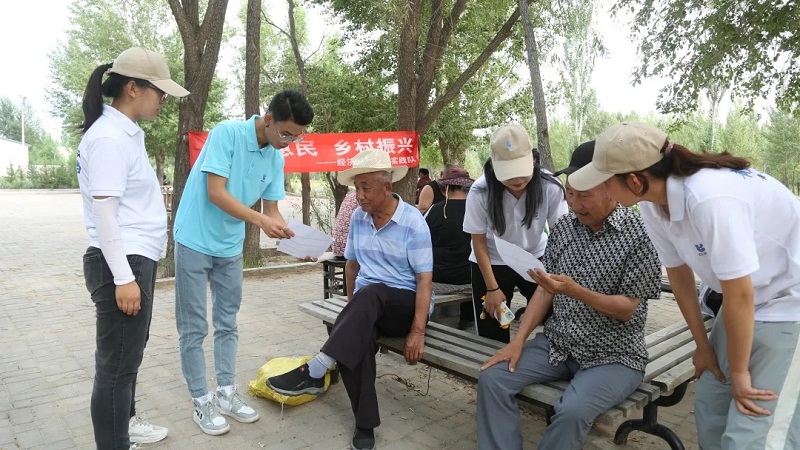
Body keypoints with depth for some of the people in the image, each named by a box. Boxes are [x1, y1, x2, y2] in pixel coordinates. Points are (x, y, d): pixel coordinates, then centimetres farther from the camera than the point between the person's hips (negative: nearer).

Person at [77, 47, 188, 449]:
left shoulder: (128, 132, 12)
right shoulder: (108, 137, -17)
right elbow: (104, 212, -21)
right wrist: (123, 277, -21)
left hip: (138, 259, 10)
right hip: (121, 263, -10)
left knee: (130, 354, 23)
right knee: (118, 361, 1)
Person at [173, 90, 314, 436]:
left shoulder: (276, 158, 0)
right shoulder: (227, 133, -19)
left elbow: (272, 209, 2)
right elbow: (216, 193, -24)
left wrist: (294, 240, -14)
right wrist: (260, 221, -33)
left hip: (230, 248, 6)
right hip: (195, 242, -6)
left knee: (227, 324, 12)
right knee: (194, 327, 3)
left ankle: (226, 393, 24)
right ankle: (201, 401, 15)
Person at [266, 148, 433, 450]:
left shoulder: (413, 222, -11)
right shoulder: (358, 218, 5)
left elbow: (424, 280, -13)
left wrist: (418, 330, -21)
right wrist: (352, 312, 10)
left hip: (405, 304, -4)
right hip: (367, 307, 4)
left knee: (370, 294, -38)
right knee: (354, 337, -32)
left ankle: (314, 372, -36)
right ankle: (365, 424, -20)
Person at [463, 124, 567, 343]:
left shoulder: (550, 186, -21)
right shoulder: (480, 192, -23)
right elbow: (479, 242, -11)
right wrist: (492, 288, -11)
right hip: (492, 263, -1)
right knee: (493, 337, 2)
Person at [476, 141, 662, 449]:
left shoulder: (639, 235, -14)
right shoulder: (563, 227, 3)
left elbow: (627, 309, -14)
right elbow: (545, 289, 4)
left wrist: (575, 291, -31)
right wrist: (518, 340, -5)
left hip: (613, 356, -5)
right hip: (557, 344, 5)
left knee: (572, 412, -30)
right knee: (492, 378, -11)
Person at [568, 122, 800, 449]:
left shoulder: (709, 198, -35)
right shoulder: (652, 204, -10)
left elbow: (740, 295, -26)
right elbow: (679, 275, 2)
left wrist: (739, 373, -12)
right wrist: (703, 346, 9)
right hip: (751, 298, 7)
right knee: (710, 407, 11)